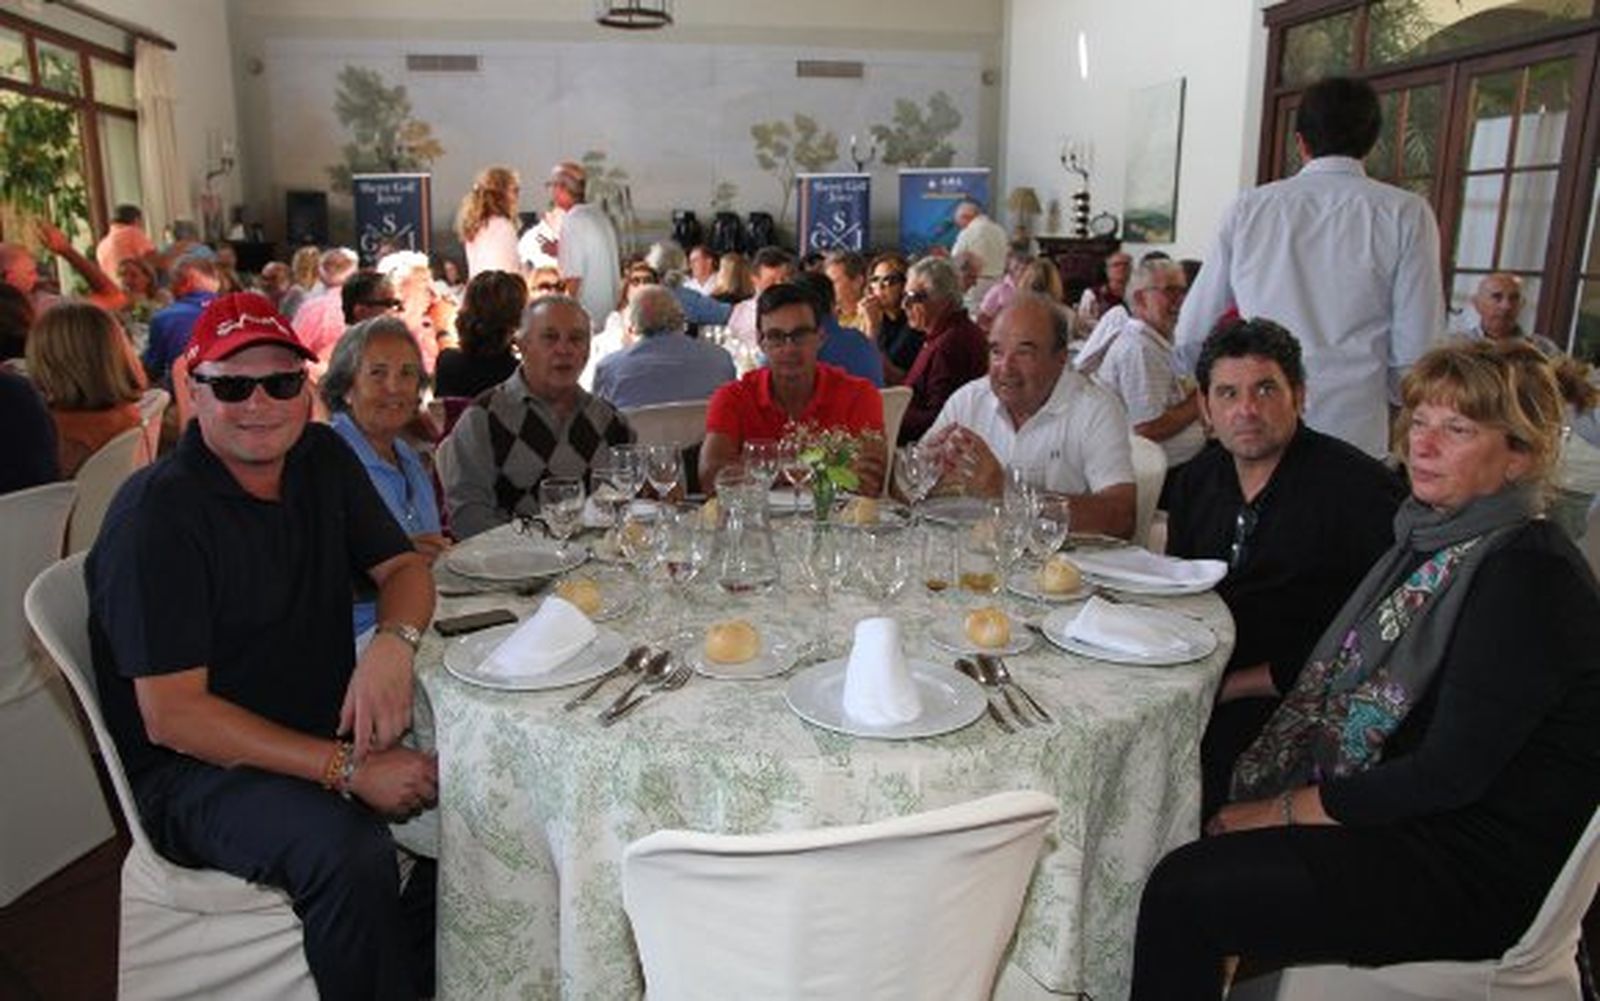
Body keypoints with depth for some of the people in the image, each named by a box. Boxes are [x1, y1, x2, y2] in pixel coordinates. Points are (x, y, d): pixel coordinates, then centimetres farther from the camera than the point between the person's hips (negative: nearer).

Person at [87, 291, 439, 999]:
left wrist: (392, 645, -18)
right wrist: (346, 769, -27)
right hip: (197, 764, -7)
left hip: (330, 730, 7)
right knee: (347, 852, -34)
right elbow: (171, 715, -20)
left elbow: (404, 569, 7)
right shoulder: (157, 512, -16)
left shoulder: (323, 460, 5)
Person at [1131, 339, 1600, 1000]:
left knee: (1182, 891, -21)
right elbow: (1353, 664, 17)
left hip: (1471, 871, -9)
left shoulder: (1528, 579, -21)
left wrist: (1286, 811, -16)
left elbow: (1449, 775, -23)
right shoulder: (1436, 537, 7)